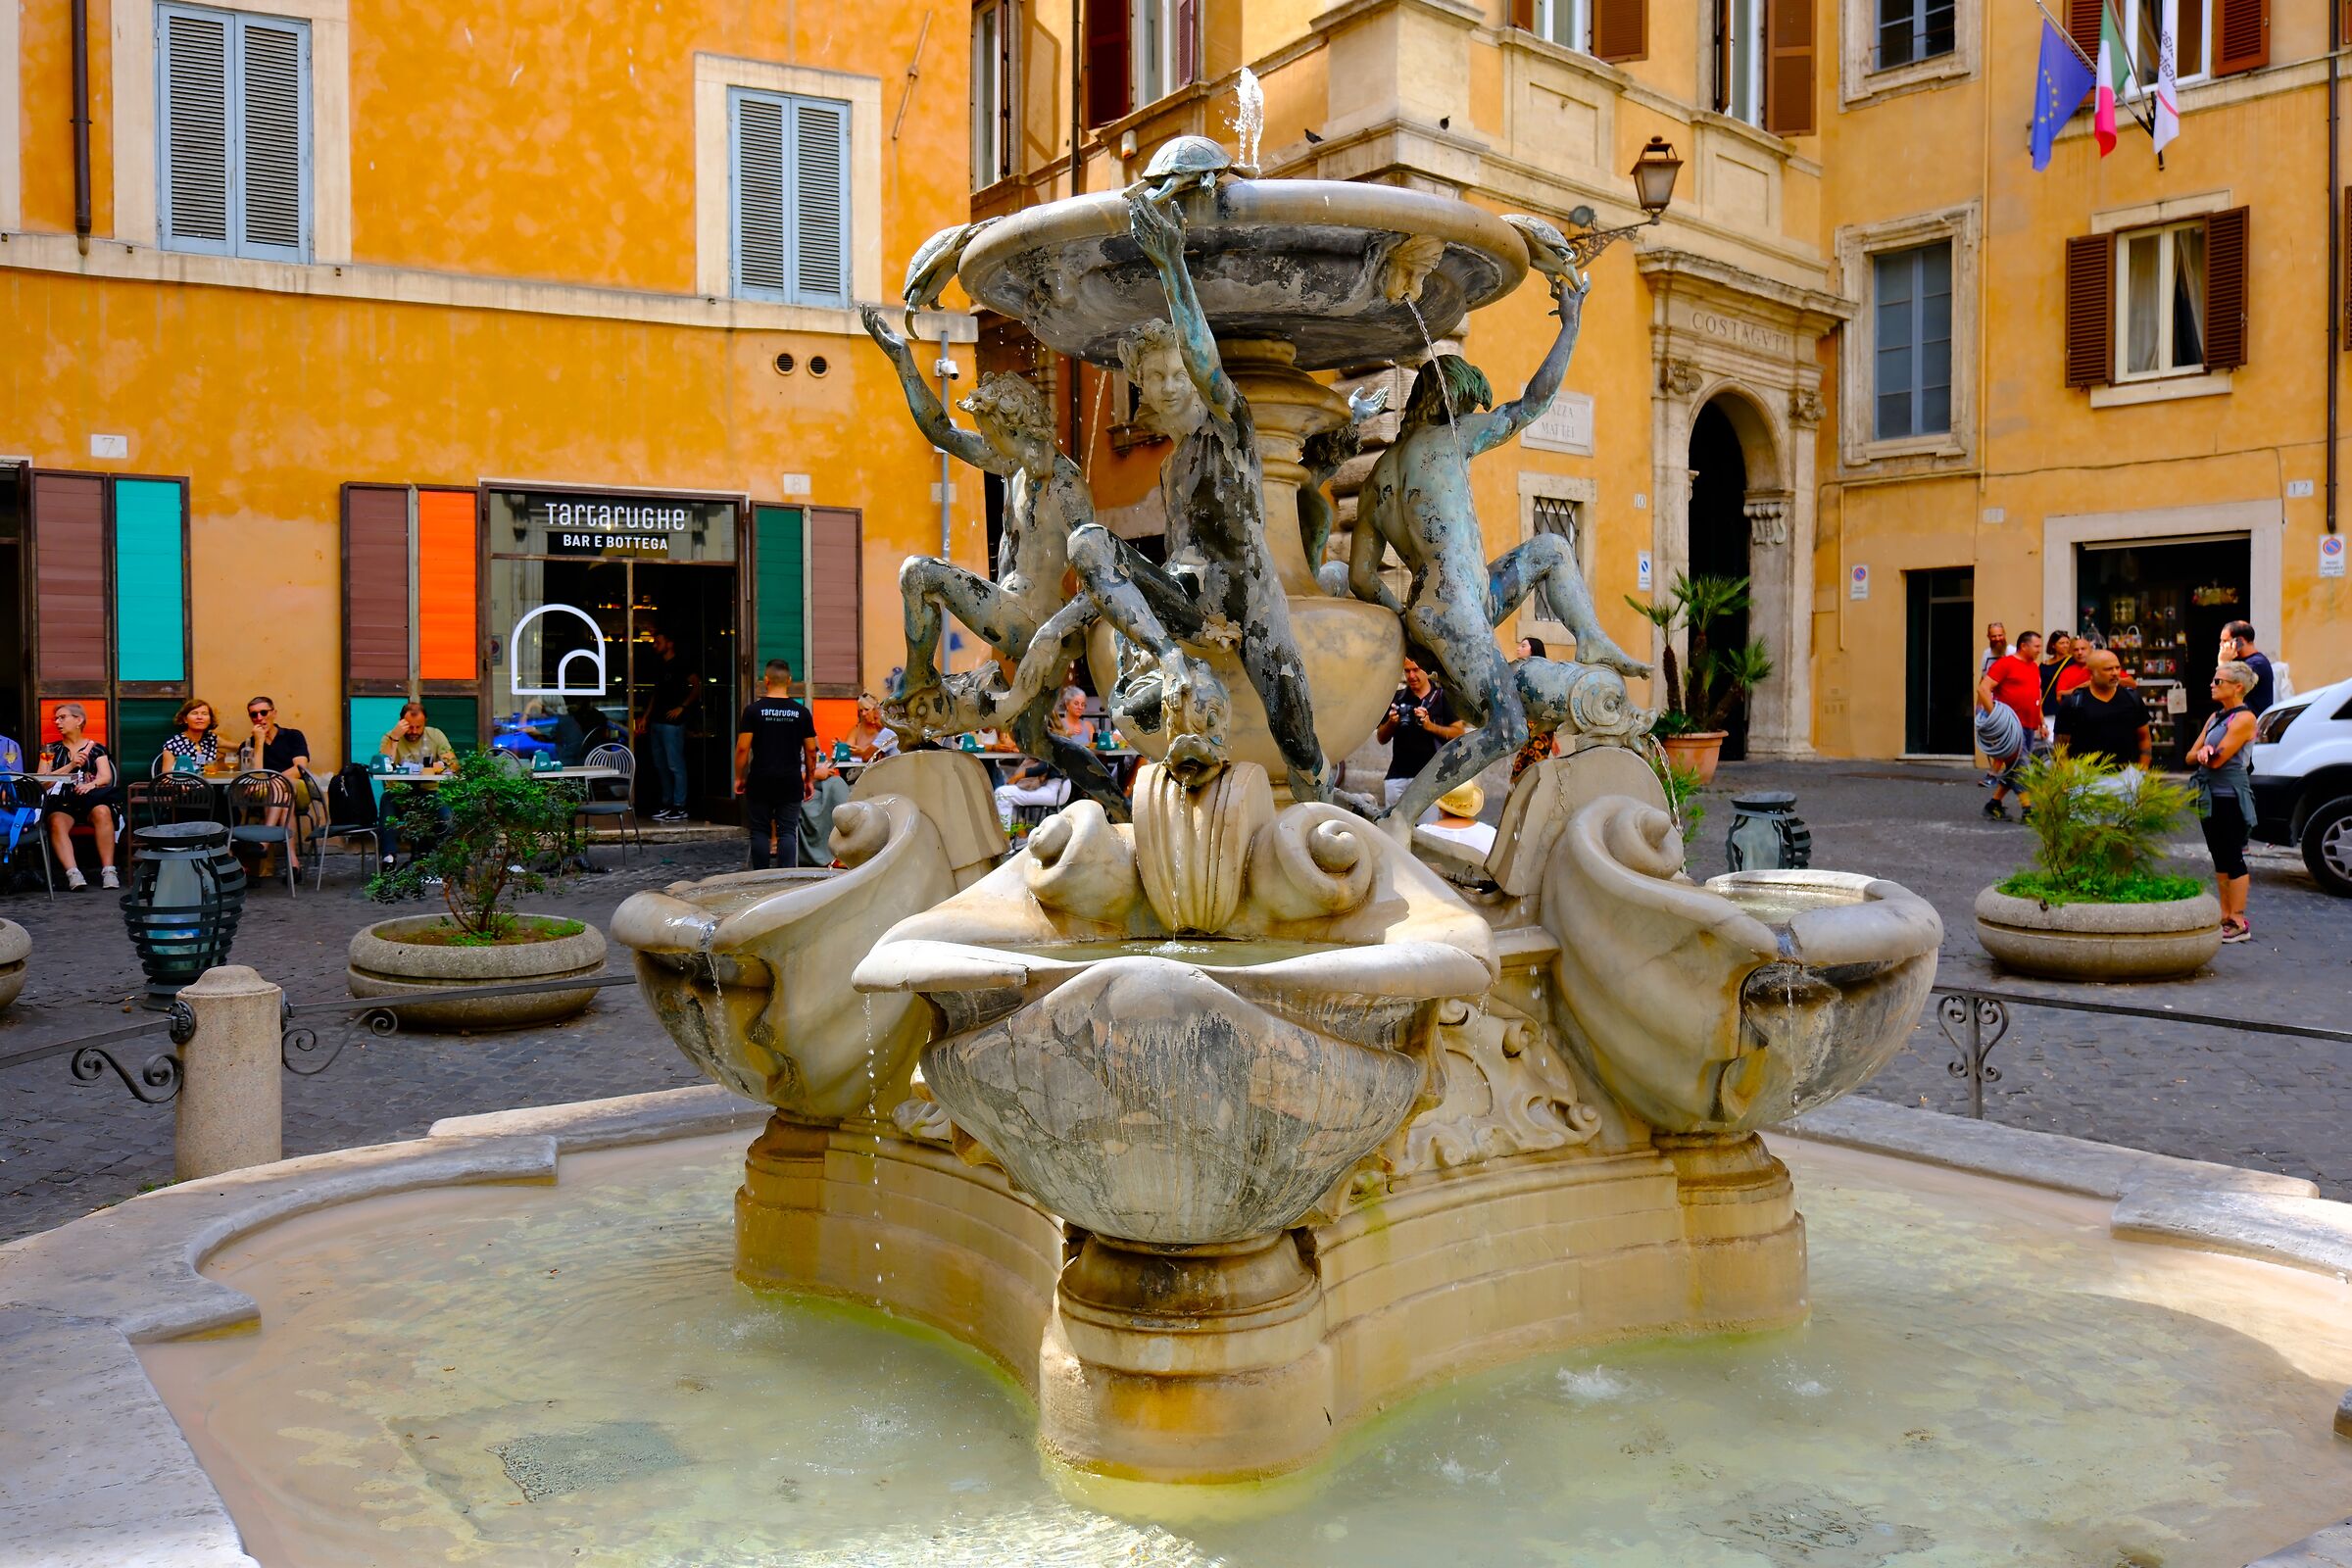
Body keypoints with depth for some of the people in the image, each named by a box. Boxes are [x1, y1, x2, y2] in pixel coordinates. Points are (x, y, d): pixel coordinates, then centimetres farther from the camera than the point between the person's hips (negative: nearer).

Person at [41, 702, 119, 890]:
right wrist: (71, 766, -7)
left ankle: (108, 870, -41)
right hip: (62, 801, 1)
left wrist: (92, 784, -21)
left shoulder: (96, 748, 18)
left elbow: (106, 777, 3)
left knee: (102, 812, -37)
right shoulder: (52, 750, 21)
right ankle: (72, 873, -48)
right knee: (57, 823, -35)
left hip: (92, 799, -1)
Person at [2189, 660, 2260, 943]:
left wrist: (2204, 753, 2)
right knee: (2220, 859, 12)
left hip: (2231, 797, -9)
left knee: (2233, 859, -6)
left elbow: (2218, 759, -19)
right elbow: (2191, 755, 11)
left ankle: (2239, 923, -2)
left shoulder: (2244, 718, -12)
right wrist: (2203, 753, -11)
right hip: (2210, 797, 9)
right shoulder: (2215, 716, 14)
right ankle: (2225, 917, 19)